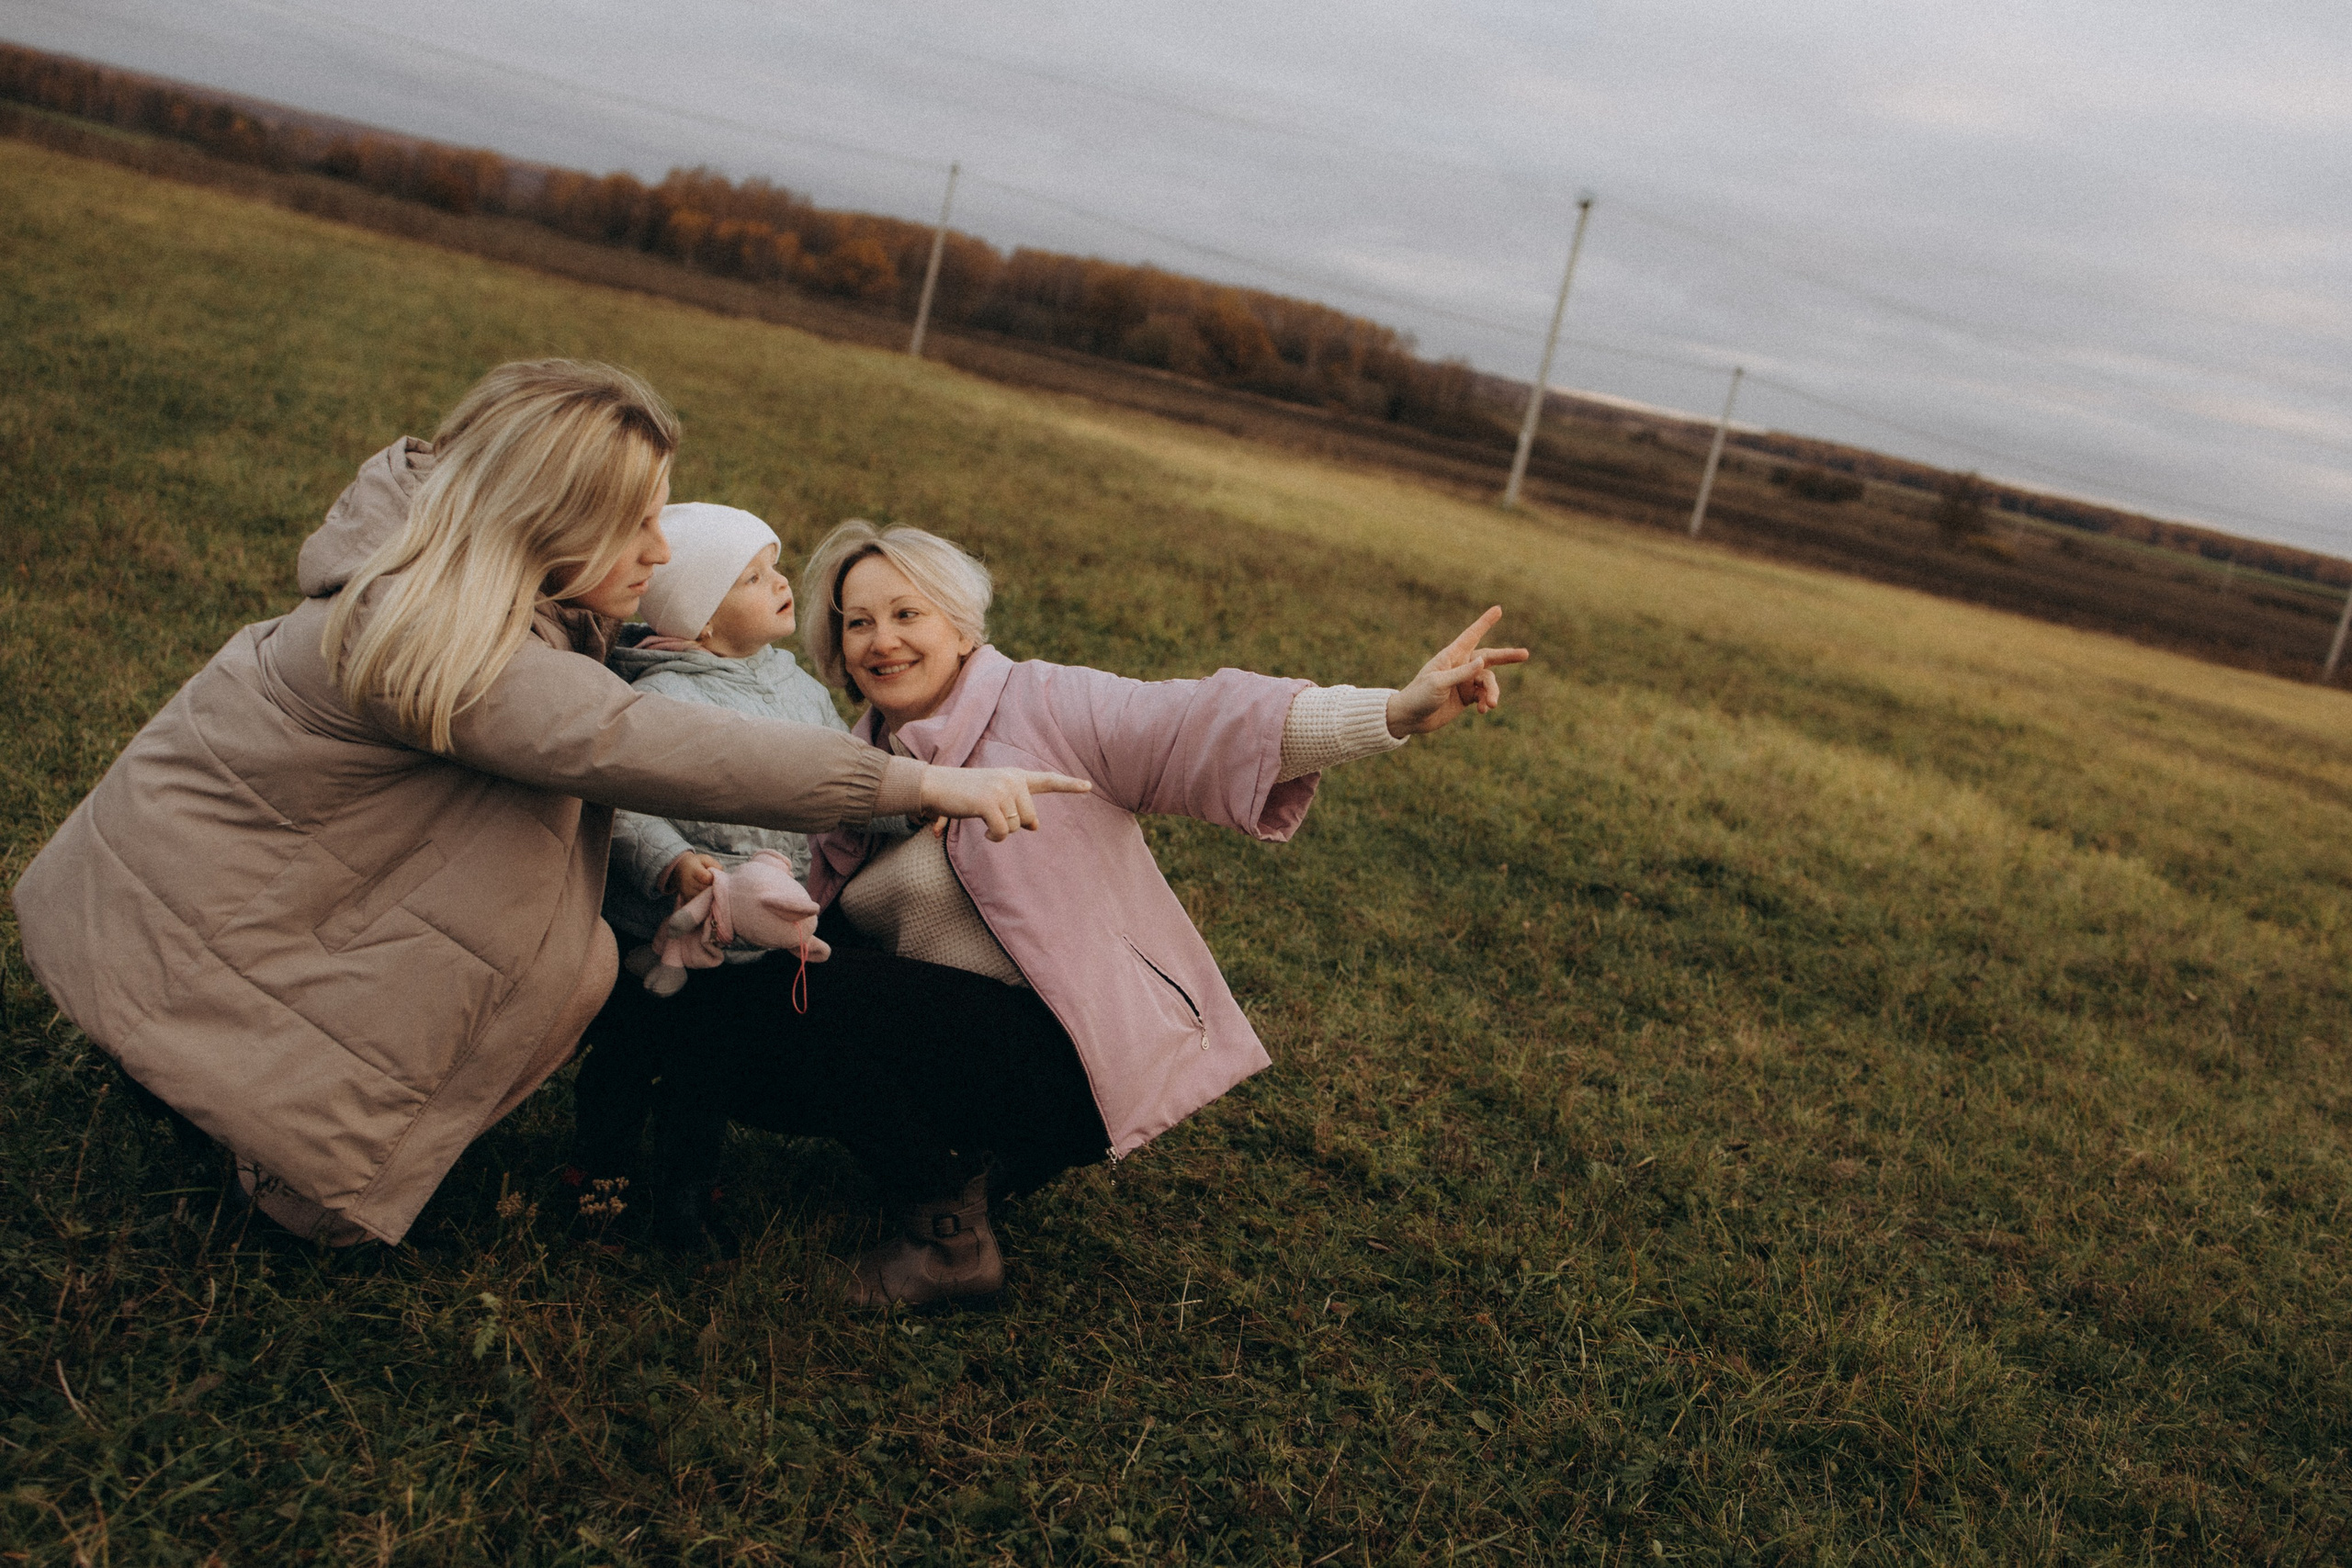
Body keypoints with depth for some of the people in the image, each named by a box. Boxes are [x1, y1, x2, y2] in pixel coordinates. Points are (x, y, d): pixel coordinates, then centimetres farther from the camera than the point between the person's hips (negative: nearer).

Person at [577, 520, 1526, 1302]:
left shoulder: (1042, 709, -6)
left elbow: (1213, 727, -19)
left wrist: (1400, 712, -33)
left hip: (1081, 1064, -7)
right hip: (954, 1056, 7)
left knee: (823, 992, -25)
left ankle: (949, 1238, -6)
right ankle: (962, 1155, 6)